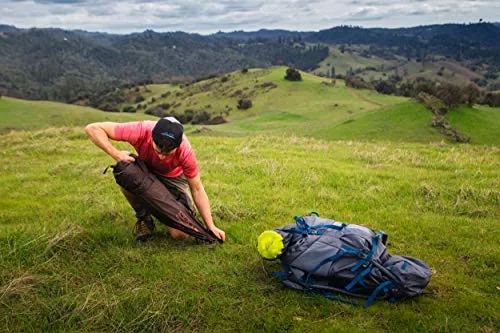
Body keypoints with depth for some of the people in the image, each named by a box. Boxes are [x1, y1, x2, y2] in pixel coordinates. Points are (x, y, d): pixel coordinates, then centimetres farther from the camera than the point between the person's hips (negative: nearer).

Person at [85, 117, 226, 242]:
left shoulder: (185, 151, -35)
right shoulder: (140, 131, -37)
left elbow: (197, 189, -22)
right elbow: (92, 128, -29)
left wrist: (211, 226, -22)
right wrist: (116, 154, -43)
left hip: (173, 178, -2)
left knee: (180, 234, -19)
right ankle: (143, 219, -7)